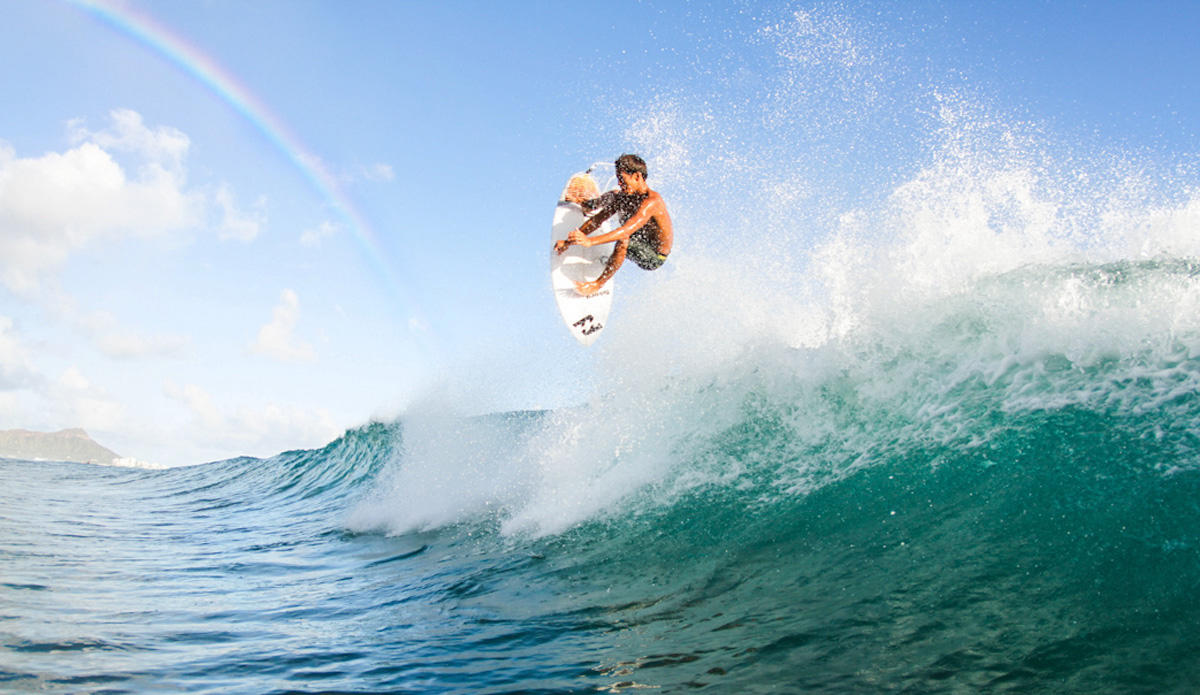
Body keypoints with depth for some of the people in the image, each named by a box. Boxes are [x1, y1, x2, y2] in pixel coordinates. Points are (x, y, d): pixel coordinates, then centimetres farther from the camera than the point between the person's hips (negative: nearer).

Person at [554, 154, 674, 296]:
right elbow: (598, 219, -3)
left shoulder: (652, 201, -31)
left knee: (623, 239, -39)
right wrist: (568, 241, -10)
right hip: (642, 247, 9)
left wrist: (590, 241, -51)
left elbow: (627, 231, -42)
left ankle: (598, 284, -25)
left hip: (655, 258, -9)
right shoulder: (623, 196, -5)